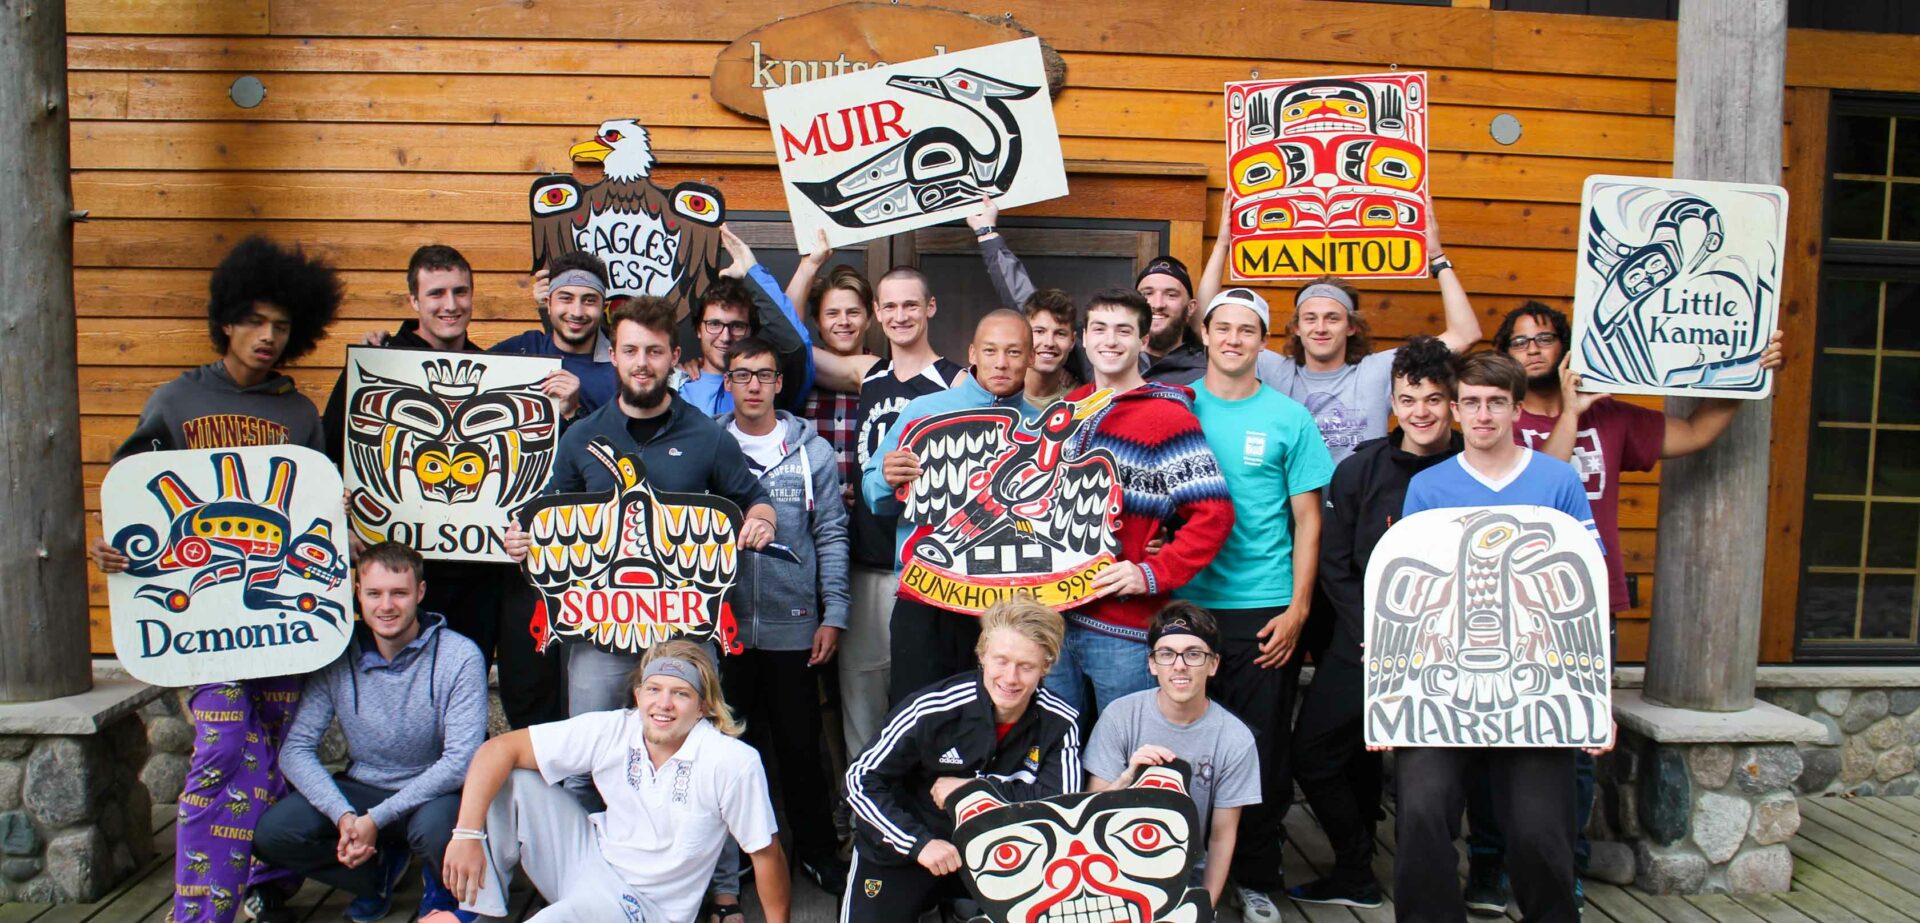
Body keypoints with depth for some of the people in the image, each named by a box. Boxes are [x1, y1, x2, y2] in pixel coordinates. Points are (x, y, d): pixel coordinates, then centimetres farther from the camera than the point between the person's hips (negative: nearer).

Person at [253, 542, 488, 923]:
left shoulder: (459, 657, -17)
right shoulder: (337, 659, -7)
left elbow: (461, 759, -21)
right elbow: (296, 749, -8)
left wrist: (377, 819, -24)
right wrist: (343, 815, -24)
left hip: (432, 792, -4)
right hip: (361, 789, 4)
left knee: (435, 828, -36)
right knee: (272, 833, -18)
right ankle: (380, 868, 9)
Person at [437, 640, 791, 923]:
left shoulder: (734, 763, -23)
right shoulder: (611, 730, -13)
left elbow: (766, 853, -14)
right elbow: (500, 749, -13)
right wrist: (467, 835, -23)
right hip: (592, 859, 5)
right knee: (511, 777, -10)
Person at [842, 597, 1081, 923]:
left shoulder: (1058, 722, -14)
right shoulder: (932, 709, -22)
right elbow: (861, 780, -17)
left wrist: (972, 787, -19)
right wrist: (919, 842, -27)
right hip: (901, 850, -2)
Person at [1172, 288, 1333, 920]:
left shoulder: (1288, 418, 3)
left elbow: (1308, 520, 3)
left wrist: (1297, 609, -5)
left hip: (1264, 611, -1)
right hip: (1186, 604, 1)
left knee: (1262, 749, 5)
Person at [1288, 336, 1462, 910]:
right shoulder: (1361, 470, 1)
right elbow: (1334, 564, 2)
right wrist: (1373, 633, -8)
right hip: (1361, 644, 2)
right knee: (1313, 752, 3)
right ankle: (1356, 874, 21)